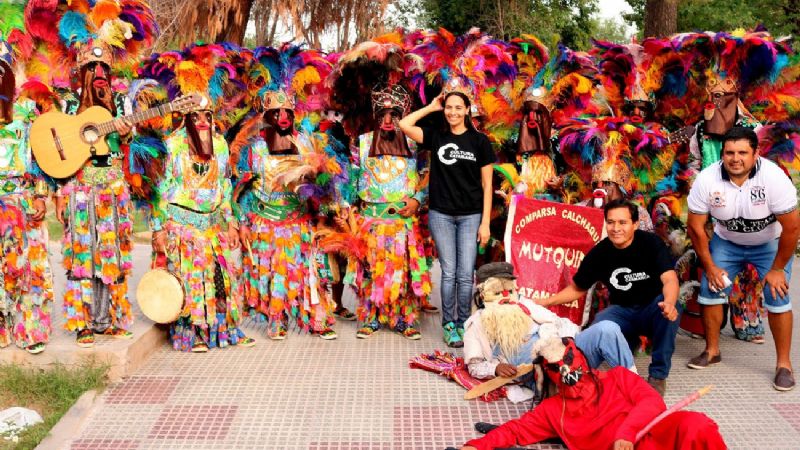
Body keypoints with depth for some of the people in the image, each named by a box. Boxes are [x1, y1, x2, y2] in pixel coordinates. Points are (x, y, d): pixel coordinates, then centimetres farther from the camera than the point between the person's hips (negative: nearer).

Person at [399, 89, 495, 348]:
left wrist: (485, 222, -5)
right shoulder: (436, 137, 6)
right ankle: (449, 325, 13)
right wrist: (432, 107, 2)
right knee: (448, 273, 4)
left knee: (466, 275, 0)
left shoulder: (479, 141, 1)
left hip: (470, 216, -1)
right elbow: (404, 125, -4)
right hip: (441, 215, 1)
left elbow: (486, 184, 0)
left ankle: (463, 324, 13)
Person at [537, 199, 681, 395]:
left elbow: (670, 279, -29)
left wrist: (669, 303, -53)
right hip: (623, 311, 2)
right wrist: (542, 303, -8)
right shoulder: (599, 253, -7)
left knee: (669, 310, -37)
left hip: (652, 309, -1)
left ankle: (658, 375, -17)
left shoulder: (651, 243, -15)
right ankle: (630, 340, 6)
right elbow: (577, 289, 5)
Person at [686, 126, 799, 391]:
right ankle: (712, 350, 17)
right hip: (726, 241, 3)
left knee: (777, 297, -13)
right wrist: (709, 266, -10)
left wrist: (777, 269, -17)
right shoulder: (706, 180, -25)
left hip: (770, 243, -2)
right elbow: (696, 227, -13)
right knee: (710, 289, -4)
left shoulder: (774, 178, -31)